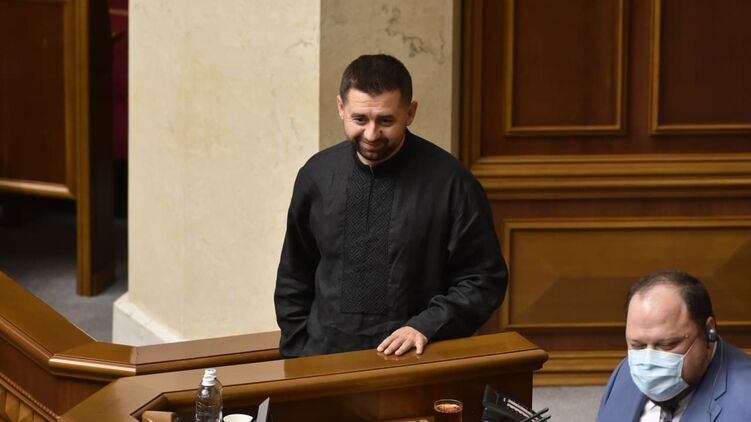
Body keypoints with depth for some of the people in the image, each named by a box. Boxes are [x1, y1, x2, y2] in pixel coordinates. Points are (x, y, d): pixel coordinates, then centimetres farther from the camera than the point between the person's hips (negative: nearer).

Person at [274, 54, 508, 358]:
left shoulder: (450, 182, -4)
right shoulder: (317, 175, 8)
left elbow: (484, 280, 1)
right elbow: (294, 279, 18)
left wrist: (426, 327, -11)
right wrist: (296, 357, 12)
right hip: (324, 359, 3)